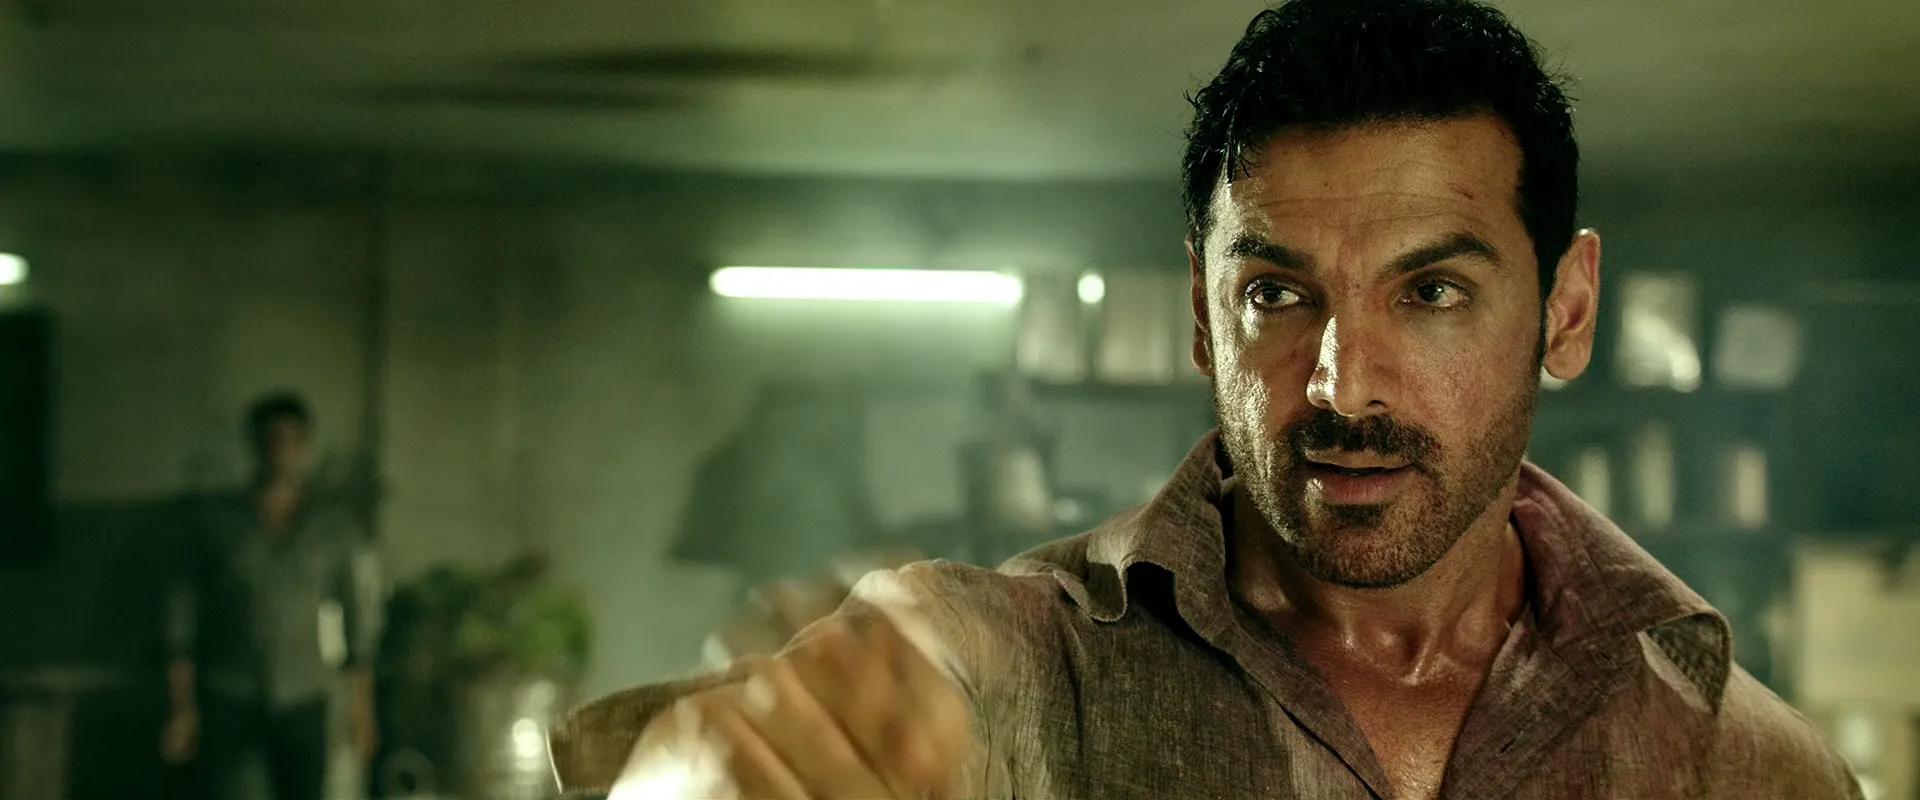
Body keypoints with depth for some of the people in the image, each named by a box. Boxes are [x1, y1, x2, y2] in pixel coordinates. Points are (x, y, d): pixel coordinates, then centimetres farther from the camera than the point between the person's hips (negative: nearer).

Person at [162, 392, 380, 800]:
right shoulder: (218, 522, 1)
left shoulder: (333, 526, 4)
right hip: (227, 703, -1)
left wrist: (361, 706, 5)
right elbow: (185, 614, 3)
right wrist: (182, 706, -2)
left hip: (302, 704, 1)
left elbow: (356, 613, 7)